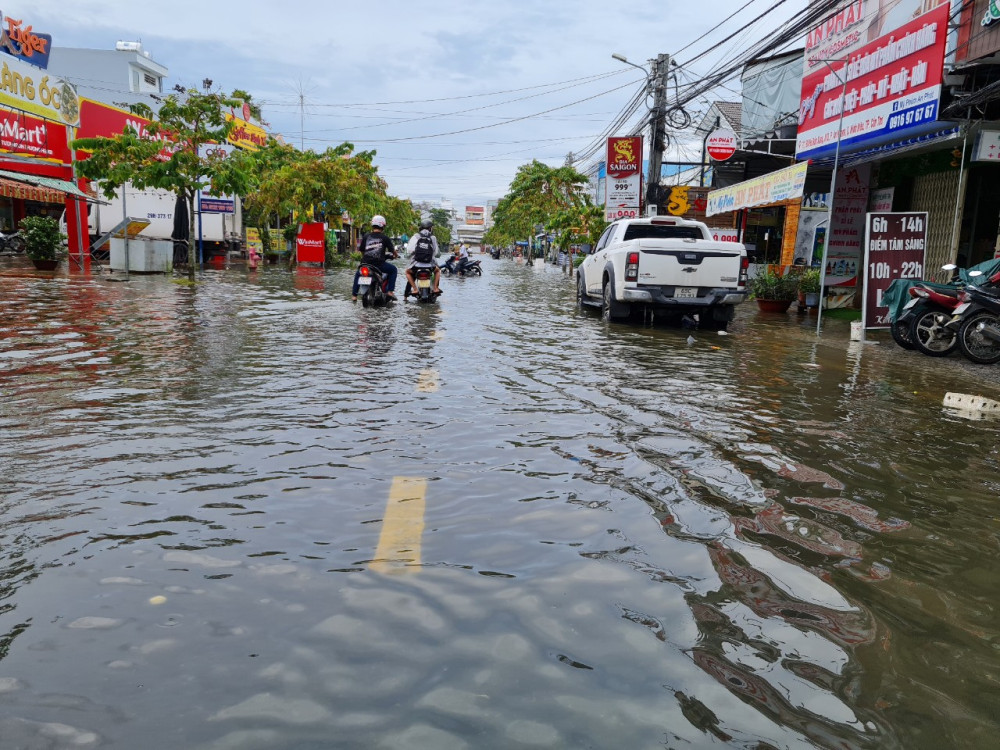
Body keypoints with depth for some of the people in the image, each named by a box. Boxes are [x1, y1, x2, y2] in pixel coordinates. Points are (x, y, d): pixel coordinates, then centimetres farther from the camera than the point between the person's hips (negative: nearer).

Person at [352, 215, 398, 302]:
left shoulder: (366, 236, 5)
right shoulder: (385, 238, -1)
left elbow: (361, 250, 11)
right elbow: (392, 250, 6)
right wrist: (396, 255, 29)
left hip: (366, 262, 3)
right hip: (379, 264, -3)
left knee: (358, 274, 32)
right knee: (393, 270, 20)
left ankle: (354, 295, 24)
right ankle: (390, 291, 7)